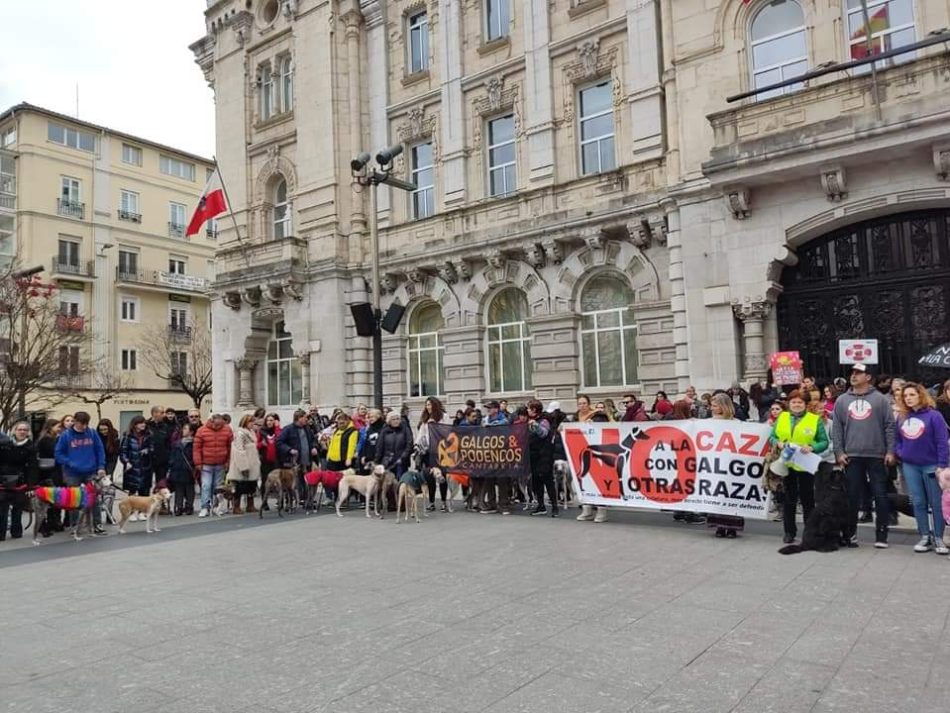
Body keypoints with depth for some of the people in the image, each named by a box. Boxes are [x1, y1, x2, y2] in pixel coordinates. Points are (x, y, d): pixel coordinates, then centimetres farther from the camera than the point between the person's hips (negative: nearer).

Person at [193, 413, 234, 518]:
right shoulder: (202, 431, -6)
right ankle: (205, 508, -5)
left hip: (221, 464, 2)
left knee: (218, 487, 9)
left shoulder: (227, 430, -1)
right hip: (206, 465, -2)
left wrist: (228, 461, 1)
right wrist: (198, 463, -6)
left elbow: (231, 447, 4)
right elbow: (196, 447, -4)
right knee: (206, 486, -7)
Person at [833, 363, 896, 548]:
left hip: (877, 456, -1)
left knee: (880, 495, 2)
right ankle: (851, 532, 16)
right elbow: (836, 428, 6)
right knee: (852, 496, 6)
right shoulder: (842, 400, 8)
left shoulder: (880, 399, 3)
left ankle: (881, 535, 11)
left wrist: (890, 451, -7)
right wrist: (839, 452, -1)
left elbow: (890, 426, 0)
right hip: (851, 456, 2)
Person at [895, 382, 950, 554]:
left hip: (931, 465, -4)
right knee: (918, 502, 7)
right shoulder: (901, 417, 7)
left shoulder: (933, 415, -9)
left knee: (936, 503, 4)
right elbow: (897, 438, 17)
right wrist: (899, 452, -1)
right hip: (910, 466, 4)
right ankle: (925, 537, 15)